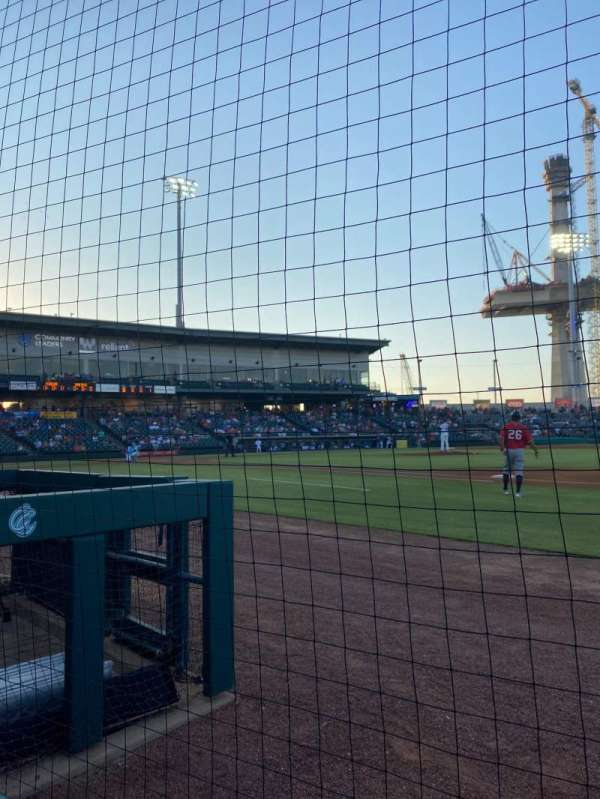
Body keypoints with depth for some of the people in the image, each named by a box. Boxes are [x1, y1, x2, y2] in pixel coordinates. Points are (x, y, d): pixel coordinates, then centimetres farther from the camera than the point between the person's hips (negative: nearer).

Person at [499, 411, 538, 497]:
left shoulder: (506, 426, 4)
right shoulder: (524, 428, 4)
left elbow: (500, 438, -10)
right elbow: (530, 440, -3)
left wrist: (502, 448, -12)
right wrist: (535, 450, 7)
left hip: (508, 450, 1)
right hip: (520, 450, -1)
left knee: (506, 470, 15)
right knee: (519, 471, 0)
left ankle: (505, 489, 21)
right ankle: (518, 492, -5)